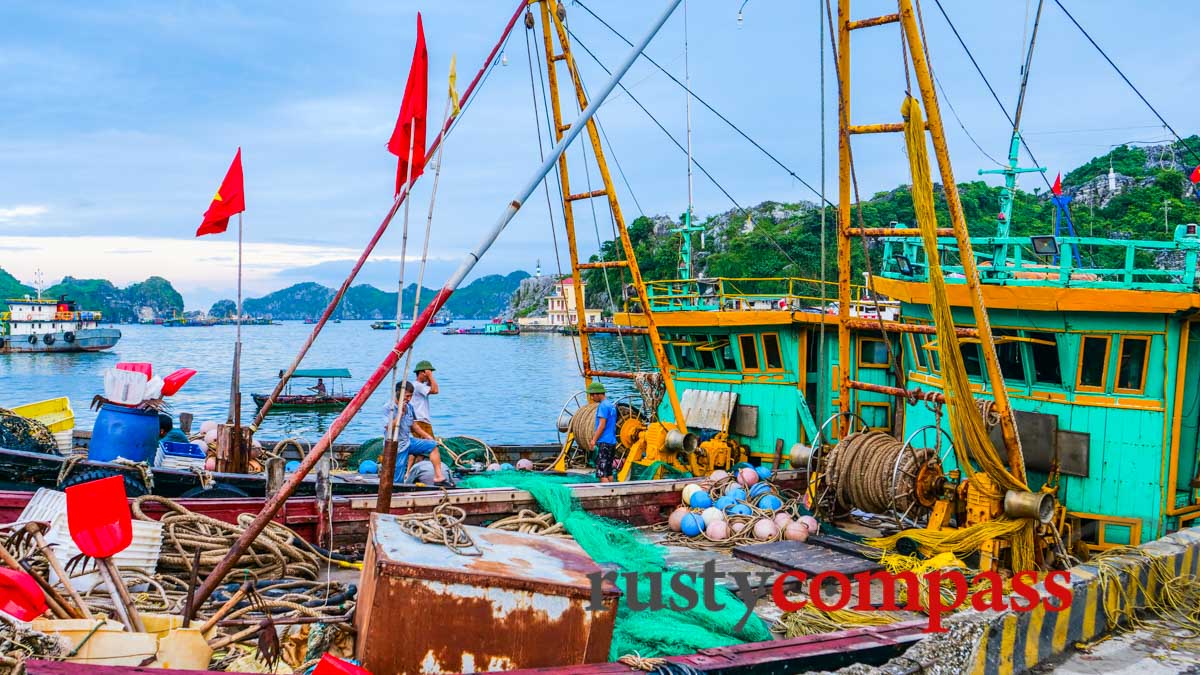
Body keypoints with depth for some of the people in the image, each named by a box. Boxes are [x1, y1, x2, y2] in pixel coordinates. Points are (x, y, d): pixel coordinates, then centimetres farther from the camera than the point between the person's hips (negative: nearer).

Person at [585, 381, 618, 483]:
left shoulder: (603, 406, -12)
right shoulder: (612, 405, 16)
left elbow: (602, 425, -17)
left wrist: (594, 440, -15)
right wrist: (596, 433, 22)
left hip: (604, 442, -10)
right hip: (612, 442, 10)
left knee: (601, 473, -10)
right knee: (609, 472, 13)